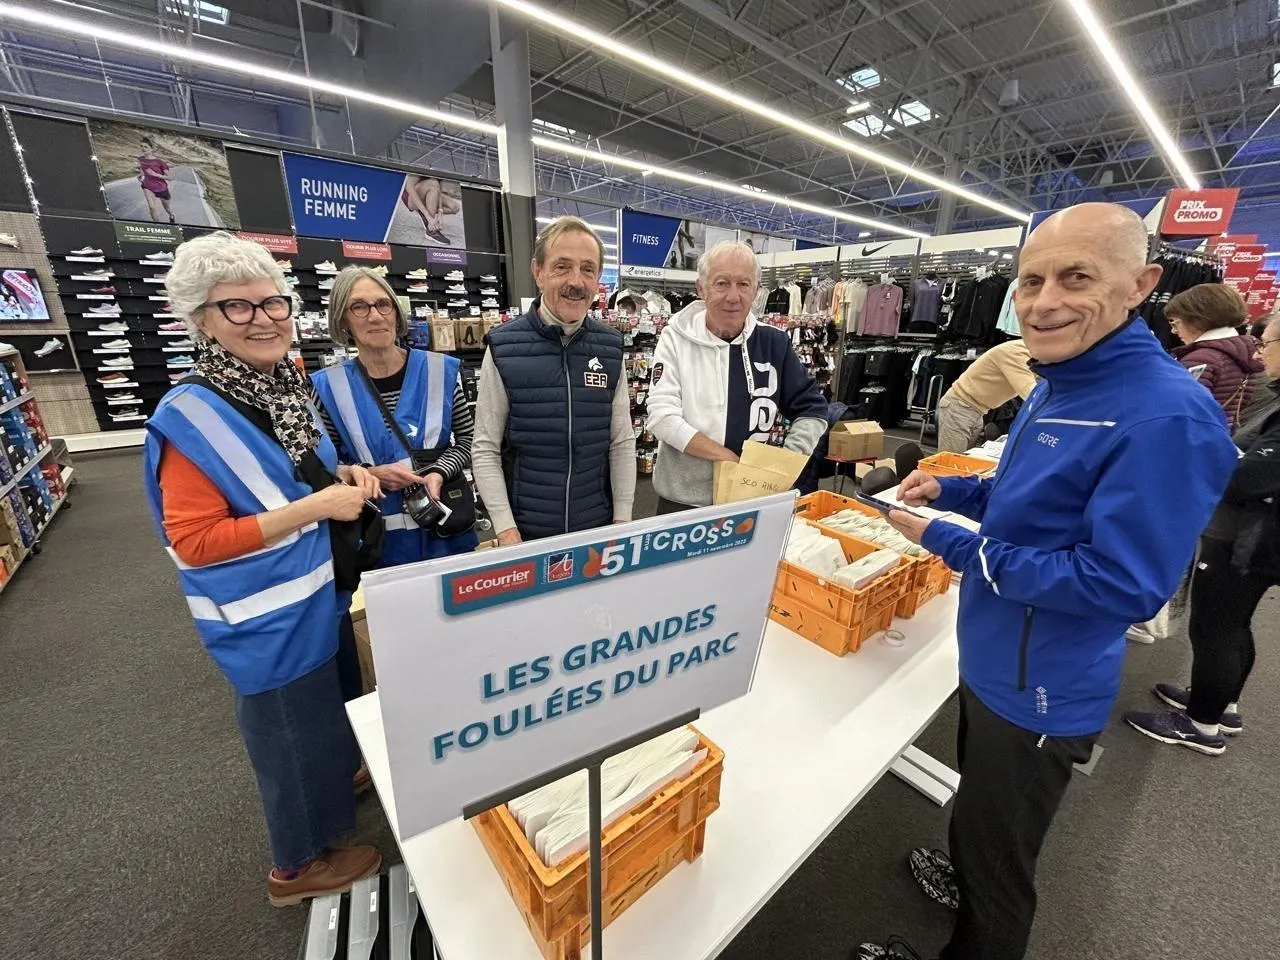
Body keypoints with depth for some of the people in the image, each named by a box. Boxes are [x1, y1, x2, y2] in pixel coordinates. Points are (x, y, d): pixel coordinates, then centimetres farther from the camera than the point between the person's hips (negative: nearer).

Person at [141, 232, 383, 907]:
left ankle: (335, 774, 57)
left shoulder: (288, 388, 0)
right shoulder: (191, 417, -22)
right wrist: (317, 506, -27)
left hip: (317, 591, 7)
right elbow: (193, 542, -23)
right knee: (290, 728, 14)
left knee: (326, 706, 28)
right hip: (267, 617, -7)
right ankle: (298, 865, 40)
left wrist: (344, 476, -6)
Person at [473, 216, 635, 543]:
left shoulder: (611, 348, 0)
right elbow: (485, 449, -7)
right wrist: (506, 531, -12)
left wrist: (622, 522, -1)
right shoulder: (503, 348, -9)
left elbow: (622, 443, 1)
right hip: (526, 531, -2)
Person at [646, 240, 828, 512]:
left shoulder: (773, 342, 0)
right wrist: (729, 458, -21)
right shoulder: (676, 338, -7)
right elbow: (662, 417, -16)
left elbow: (812, 410, 6)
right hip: (682, 500, -2)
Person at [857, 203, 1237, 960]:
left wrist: (952, 546, -25)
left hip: (1041, 691, -9)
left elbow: (1125, 586, -28)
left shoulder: (1166, 415, -28)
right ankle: (961, 878, 61)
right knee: (977, 809, 34)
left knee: (999, 866, 19)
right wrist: (952, 491, -2)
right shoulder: (1059, 383, 2)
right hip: (992, 662, 9)